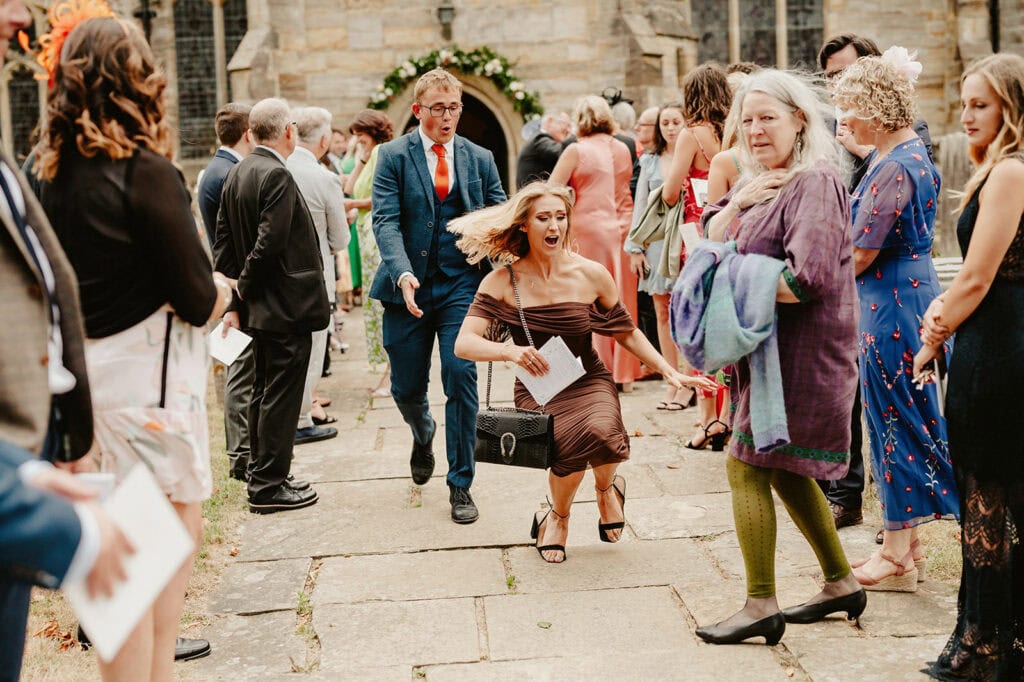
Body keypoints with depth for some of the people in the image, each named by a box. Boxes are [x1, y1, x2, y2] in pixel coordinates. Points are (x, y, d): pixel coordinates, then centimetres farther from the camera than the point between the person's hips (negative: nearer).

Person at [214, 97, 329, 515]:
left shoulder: (236, 174, 9)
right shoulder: (277, 176, -18)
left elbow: (224, 241, 10)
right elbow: (270, 242, -23)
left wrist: (233, 301, 10)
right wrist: (245, 287, -7)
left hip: (258, 307, 9)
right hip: (287, 305, -9)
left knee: (263, 391, 17)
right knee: (281, 394, -1)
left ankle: (261, 474, 27)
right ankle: (269, 486, 5)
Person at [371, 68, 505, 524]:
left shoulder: (479, 158, 7)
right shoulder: (393, 156, 0)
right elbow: (385, 221, -10)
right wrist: (402, 273, -26)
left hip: (461, 285, 0)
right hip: (408, 287, 0)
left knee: (461, 376, -11)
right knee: (406, 388, 9)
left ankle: (460, 485, 3)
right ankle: (423, 436, 46)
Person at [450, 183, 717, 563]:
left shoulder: (591, 275, -5)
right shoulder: (503, 282, -9)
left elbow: (627, 334, 8)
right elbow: (464, 344, -18)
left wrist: (670, 372, 1)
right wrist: (510, 351, -36)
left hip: (588, 382, 1)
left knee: (601, 433, -33)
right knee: (570, 445, -31)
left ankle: (606, 488, 7)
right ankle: (558, 514, 6)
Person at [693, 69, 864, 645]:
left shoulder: (815, 181, -15)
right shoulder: (760, 183, 15)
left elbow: (807, 278, -25)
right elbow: (712, 246, 12)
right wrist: (737, 204, -6)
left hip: (803, 351, -10)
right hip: (771, 349, 10)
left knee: (748, 467, -8)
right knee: (784, 470, 16)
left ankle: (761, 607, -1)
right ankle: (841, 583, 28)